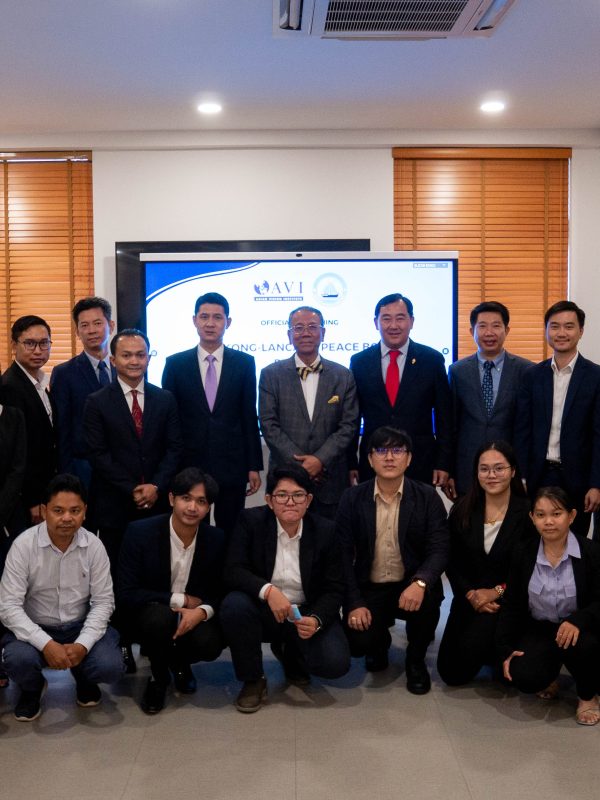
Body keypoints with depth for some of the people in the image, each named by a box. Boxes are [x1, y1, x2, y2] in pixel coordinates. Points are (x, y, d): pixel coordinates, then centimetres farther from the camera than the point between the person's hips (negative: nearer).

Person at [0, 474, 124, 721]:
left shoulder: (94, 546, -11)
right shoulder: (24, 545, -17)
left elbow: (103, 601, -7)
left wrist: (82, 644, -23)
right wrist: (46, 644, -29)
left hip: (80, 626, 1)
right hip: (35, 628, -1)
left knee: (110, 666, -23)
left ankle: (83, 677, 17)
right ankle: (32, 688, 8)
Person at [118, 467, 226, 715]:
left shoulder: (216, 539, -8)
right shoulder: (140, 532, -17)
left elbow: (221, 592, 0)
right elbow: (126, 594, -17)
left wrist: (202, 611, -24)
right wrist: (179, 599, -20)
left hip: (193, 617, 2)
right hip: (150, 615, -2)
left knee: (210, 645, -29)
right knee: (160, 617, -36)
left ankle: (179, 661, 12)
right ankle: (158, 677, -2)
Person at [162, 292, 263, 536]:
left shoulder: (244, 363, 3)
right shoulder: (175, 364, 3)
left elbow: (250, 417, 4)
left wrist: (254, 466, 2)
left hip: (232, 466, 0)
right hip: (188, 465, 0)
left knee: (231, 534, 7)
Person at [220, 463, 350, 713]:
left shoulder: (326, 531, -9)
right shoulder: (251, 520, -11)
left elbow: (334, 588, -6)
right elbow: (233, 570, -17)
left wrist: (316, 620, -26)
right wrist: (267, 590, -35)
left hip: (307, 613, 1)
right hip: (263, 610, -1)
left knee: (336, 664, -22)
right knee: (233, 605, -33)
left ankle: (290, 652, 16)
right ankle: (253, 681, -7)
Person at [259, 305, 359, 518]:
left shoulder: (343, 376, 6)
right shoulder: (271, 375, 3)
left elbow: (349, 425, 1)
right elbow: (269, 425, -2)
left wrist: (321, 459, -12)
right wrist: (298, 462, -11)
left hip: (331, 480, 1)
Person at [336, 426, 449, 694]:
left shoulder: (428, 497, -5)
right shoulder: (352, 498, -2)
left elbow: (439, 550, -13)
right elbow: (344, 554, -3)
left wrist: (420, 582, -33)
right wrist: (354, 603, -14)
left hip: (410, 586, 0)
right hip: (368, 589, 0)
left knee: (428, 597, -33)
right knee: (358, 642, -24)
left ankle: (416, 659, 0)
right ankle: (380, 640, 19)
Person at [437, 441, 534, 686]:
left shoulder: (528, 512, -10)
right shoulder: (463, 510, 0)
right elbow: (452, 562, 2)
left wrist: (497, 592, -13)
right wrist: (470, 594, -12)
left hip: (509, 601, -4)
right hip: (469, 599, 4)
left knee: (473, 645, -28)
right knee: (451, 673, 0)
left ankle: (499, 655, 7)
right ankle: (487, 649, 30)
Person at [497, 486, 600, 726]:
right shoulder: (524, 554, -2)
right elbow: (511, 605, 5)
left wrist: (577, 621, -34)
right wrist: (506, 648, -1)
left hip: (579, 631, -2)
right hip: (538, 630, 2)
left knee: (578, 645, -37)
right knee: (524, 678, -24)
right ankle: (551, 669, 16)